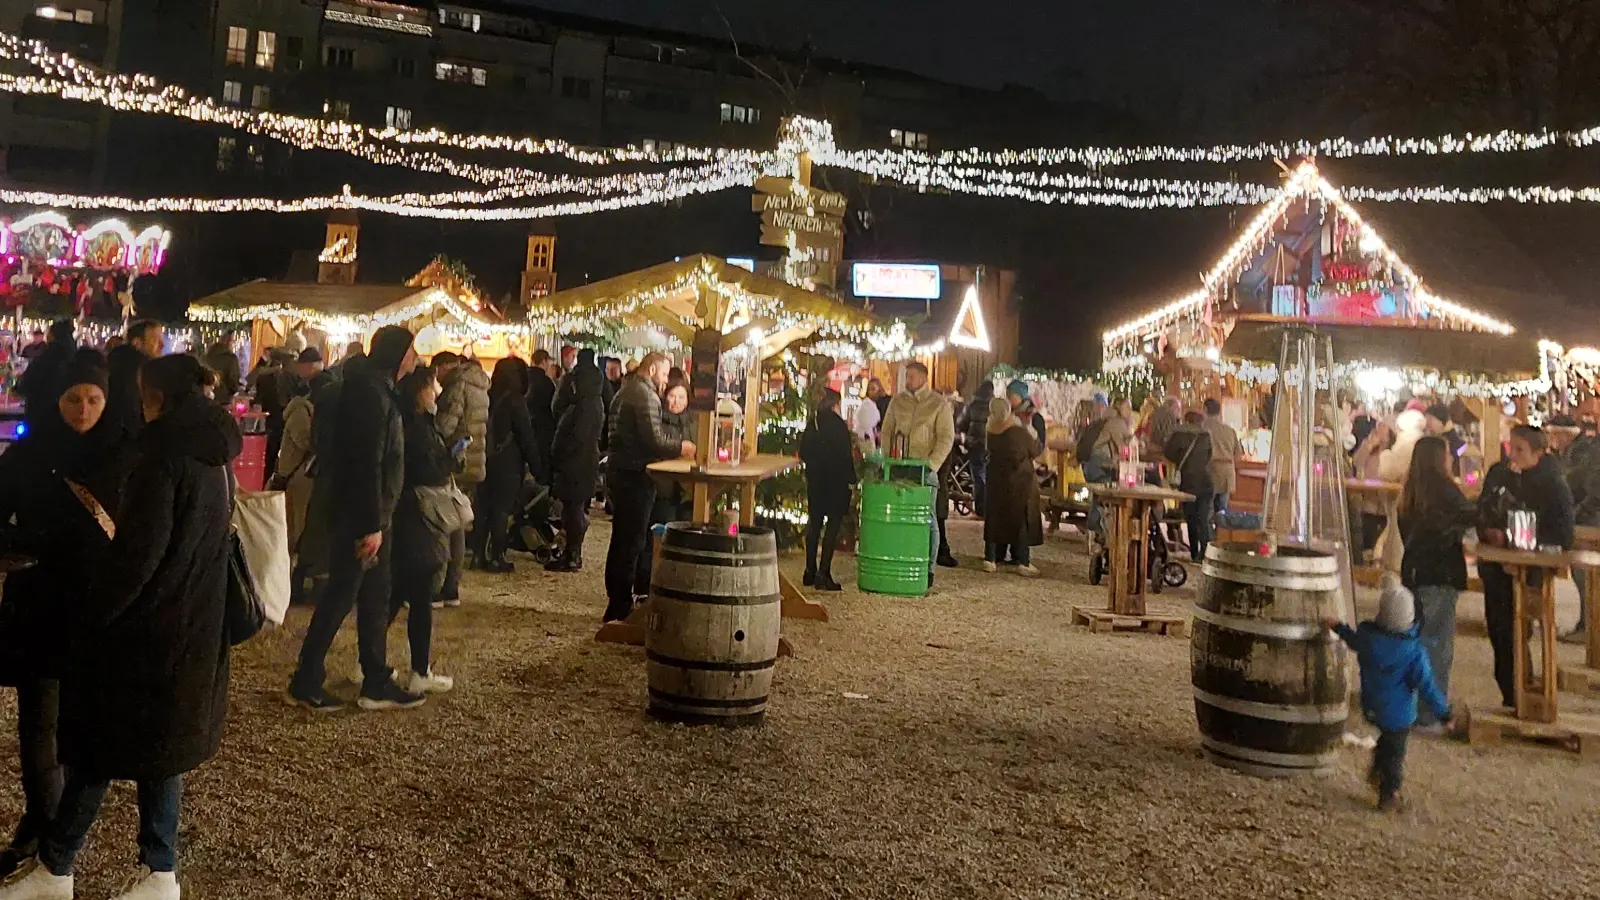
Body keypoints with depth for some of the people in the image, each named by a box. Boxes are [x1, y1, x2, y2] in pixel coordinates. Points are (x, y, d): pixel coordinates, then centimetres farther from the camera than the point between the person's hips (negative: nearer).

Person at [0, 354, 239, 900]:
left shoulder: (163, 455, -17)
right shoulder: (214, 458, 8)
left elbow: (136, 554, -20)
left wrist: (86, 619, -11)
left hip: (144, 629, -8)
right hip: (191, 627, 8)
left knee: (100, 747, 6)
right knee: (154, 746, 15)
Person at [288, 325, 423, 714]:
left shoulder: (375, 388, 13)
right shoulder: (371, 392, -18)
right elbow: (368, 464, -23)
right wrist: (372, 525, -23)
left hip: (373, 512, 10)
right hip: (359, 516, -10)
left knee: (375, 597, 12)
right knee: (341, 595, -1)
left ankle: (377, 684, 19)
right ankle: (305, 682, 10)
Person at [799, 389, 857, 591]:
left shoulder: (812, 423, 6)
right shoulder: (838, 423, -13)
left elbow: (803, 453, 10)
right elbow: (845, 454, -13)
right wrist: (851, 478, -6)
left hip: (815, 480, 6)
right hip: (836, 481, -6)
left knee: (814, 523, 13)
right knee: (833, 523, -3)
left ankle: (810, 571, 18)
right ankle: (824, 574, -8)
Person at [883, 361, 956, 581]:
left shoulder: (939, 404, -1)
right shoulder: (897, 401, 10)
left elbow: (946, 438, -5)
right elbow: (886, 432, 14)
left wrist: (931, 465, -15)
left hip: (926, 470, -4)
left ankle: (928, 570, 6)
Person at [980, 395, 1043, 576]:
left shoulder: (991, 432, -2)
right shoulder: (1019, 432, -15)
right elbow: (1036, 451, -5)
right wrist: (1033, 436, 13)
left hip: (997, 481, 4)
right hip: (1020, 481, -4)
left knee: (995, 518, 11)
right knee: (1022, 519, 3)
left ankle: (990, 558, 9)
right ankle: (1023, 562, 2)